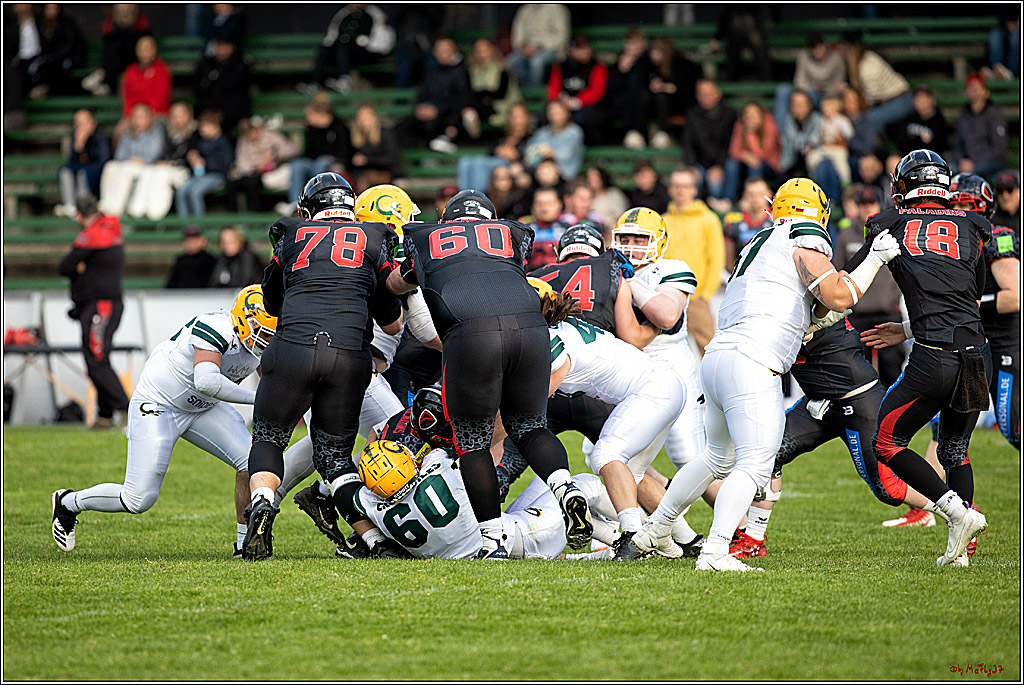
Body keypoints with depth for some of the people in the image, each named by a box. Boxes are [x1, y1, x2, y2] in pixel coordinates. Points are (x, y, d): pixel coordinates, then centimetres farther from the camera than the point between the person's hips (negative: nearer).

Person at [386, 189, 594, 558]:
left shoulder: (425, 240, 29)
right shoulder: (513, 234, 31)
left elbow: (396, 285, 46)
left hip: (471, 334, -2)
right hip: (530, 328, 2)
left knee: (473, 441, 14)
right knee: (528, 426, 21)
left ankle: (493, 541, 11)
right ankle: (566, 488, -5)